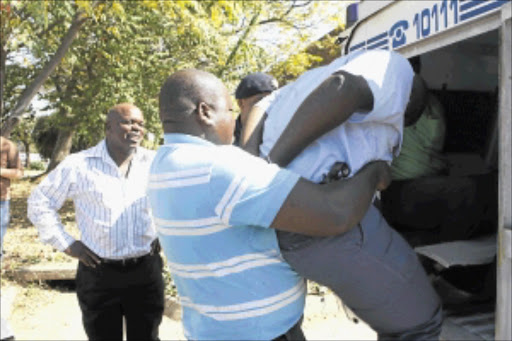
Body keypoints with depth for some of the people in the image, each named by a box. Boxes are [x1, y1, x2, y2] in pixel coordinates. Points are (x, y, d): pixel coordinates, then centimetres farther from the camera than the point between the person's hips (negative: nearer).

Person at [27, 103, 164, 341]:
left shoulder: (154, 162, -1)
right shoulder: (78, 165, -4)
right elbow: (40, 203, 5)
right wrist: (66, 244, -1)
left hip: (146, 270, 1)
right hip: (98, 274, -1)